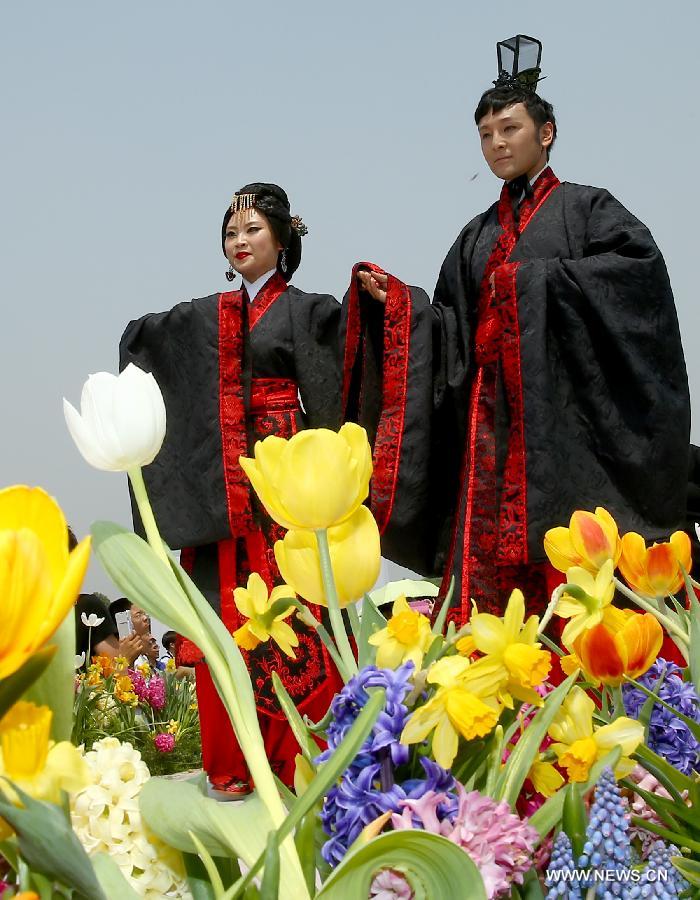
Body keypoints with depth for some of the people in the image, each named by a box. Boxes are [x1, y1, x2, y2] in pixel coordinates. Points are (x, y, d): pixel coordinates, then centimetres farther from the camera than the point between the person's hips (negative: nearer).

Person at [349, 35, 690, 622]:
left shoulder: (586, 208, 8)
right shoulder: (477, 237, 21)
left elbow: (640, 261, -12)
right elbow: (453, 333, 15)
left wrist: (537, 278, -13)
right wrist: (397, 302, -1)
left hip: (562, 414, -4)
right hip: (491, 423, 4)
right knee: (486, 567, -4)